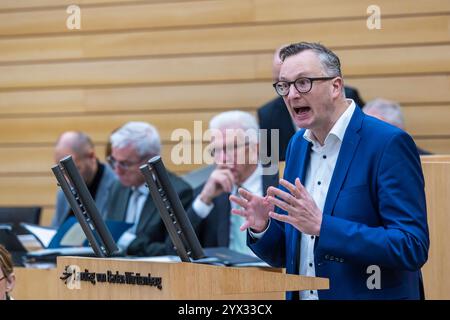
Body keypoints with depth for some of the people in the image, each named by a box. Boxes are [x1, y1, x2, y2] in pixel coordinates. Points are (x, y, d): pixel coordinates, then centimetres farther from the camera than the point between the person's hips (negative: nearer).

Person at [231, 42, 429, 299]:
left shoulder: (389, 143, -11)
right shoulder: (298, 145, 9)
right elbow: (283, 255, 13)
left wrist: (321, 225, -23)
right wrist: (262, 227, -7)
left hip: (368, 293, -5)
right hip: (301, 294, 5)